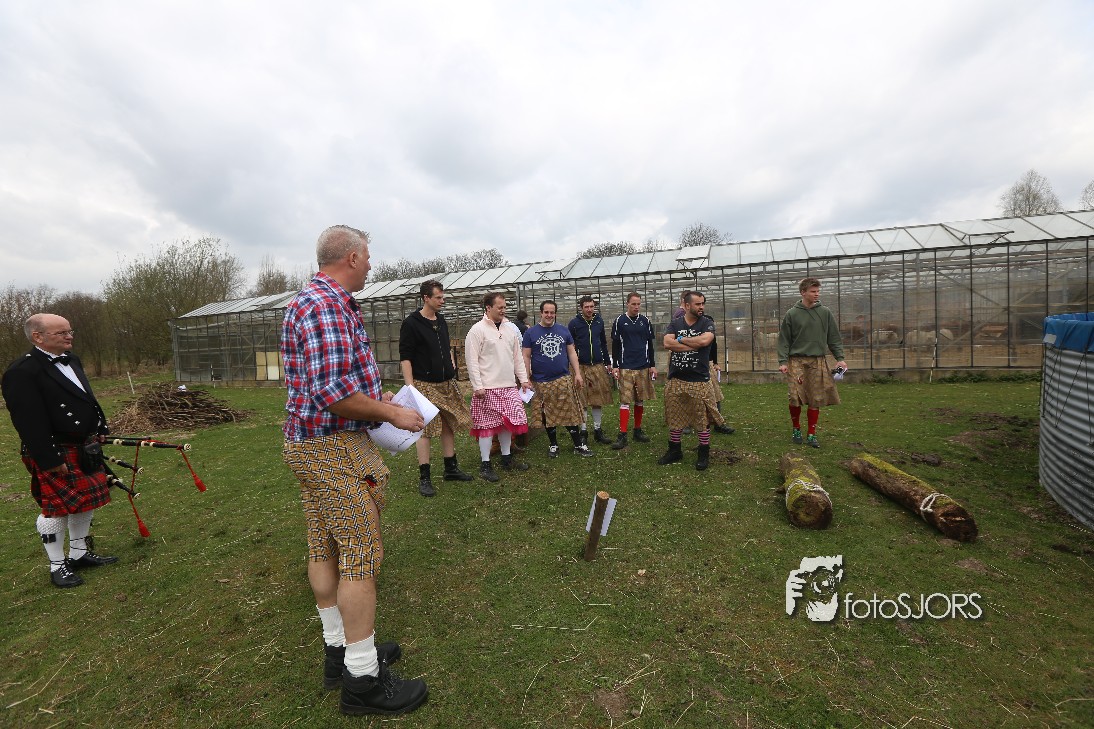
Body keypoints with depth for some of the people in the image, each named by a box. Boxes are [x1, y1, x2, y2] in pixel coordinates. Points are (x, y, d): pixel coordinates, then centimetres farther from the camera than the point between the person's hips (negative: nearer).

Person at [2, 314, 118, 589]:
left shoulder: (71, 360, 9)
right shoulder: (22, 372, -18)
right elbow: (30, 423, -21)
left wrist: (99, 431, 15)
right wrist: (50, 461, -22)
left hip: (85, 448, 8)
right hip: (56, 455, -8)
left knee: (87, 503, 16)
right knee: (56, 509, 3)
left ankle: (79, 553, 32)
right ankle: (57, 566, 19)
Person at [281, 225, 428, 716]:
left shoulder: (321, 301, 15)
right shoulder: (327, 305, -19)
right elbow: (332, 390, -27)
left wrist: (379, 399, 16)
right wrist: (392, 413, -16)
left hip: (311, 445, 11)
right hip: (335, 448, -11)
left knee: (325, 549, 17)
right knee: (361, 555, -1)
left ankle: (339, 649, 33)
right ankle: (363, 679, 13)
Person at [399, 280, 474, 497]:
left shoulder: (441, 321, 12)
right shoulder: (411, 323, -9)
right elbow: (405, 357, -12)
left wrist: (452, 363, 15)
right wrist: (411, 387, -18)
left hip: (447, 384, 7)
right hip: (425, 385, -7)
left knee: (449, 426, 12)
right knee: (425, 430, -3)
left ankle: (451, 469, 25)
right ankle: (424, 478, 7)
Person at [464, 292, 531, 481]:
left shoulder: (510, 328, 12)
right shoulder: (477, 330, -8)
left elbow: (518, 356, 16)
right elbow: (472, 361, -11)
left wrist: (523, 379, 11)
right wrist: (477, 386, -16)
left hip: (509, 386, 6)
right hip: (487, 388, -6)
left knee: (508, 422, 13)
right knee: (487, 424, 0)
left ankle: (506, 458, 28)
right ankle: (485, 465, 11)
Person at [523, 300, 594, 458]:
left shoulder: (564, 331, 7)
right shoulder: (531, 333, 1)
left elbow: (572, 353, 10)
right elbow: (526, 357, 1)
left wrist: (577, 374, 3)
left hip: (564, 379, 1)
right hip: (541, 382, -1)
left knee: (570, 413, 2)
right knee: (547, 415, 9)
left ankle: (579, 445, 13)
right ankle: (553, 445, 25)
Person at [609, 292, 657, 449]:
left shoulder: (645, 321, 8)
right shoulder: (619, 321, 0)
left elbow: (650, 345, 12)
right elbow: (615, 345, 1)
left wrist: (652, 365, 8)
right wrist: (615, 366, -3)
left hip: (643, 367, 4)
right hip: (625, 367, -3)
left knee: (640, 400, 10)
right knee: (625, 401, -5)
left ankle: (638, 430, 23)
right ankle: (622, 435, -3)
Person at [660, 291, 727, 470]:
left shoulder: (707, 323, 2)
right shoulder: (675, 324, 7)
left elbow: (705, 340, -19)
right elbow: (667, 343, -11)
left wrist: (681, 340, -7)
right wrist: (694, 344, -12)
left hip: (699, 380, -2)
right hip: (676, 380, 2)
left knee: (702, 419, 2)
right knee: (674, 418, 11)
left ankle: (704, 455, 18)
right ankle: (674, 451, 27)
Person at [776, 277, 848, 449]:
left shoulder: (825, 312, 6)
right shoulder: (792, 314, 1)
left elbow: (834, 338, 10)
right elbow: (784, 340, 1)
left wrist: (840, 358, 1)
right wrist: (782, 362, -7)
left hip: (818, 361, 2)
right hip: (796, 361, -2)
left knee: (816, 400, 2)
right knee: (795, 398, -7)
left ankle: (811, 434, 13)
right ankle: (796, 429, 15)